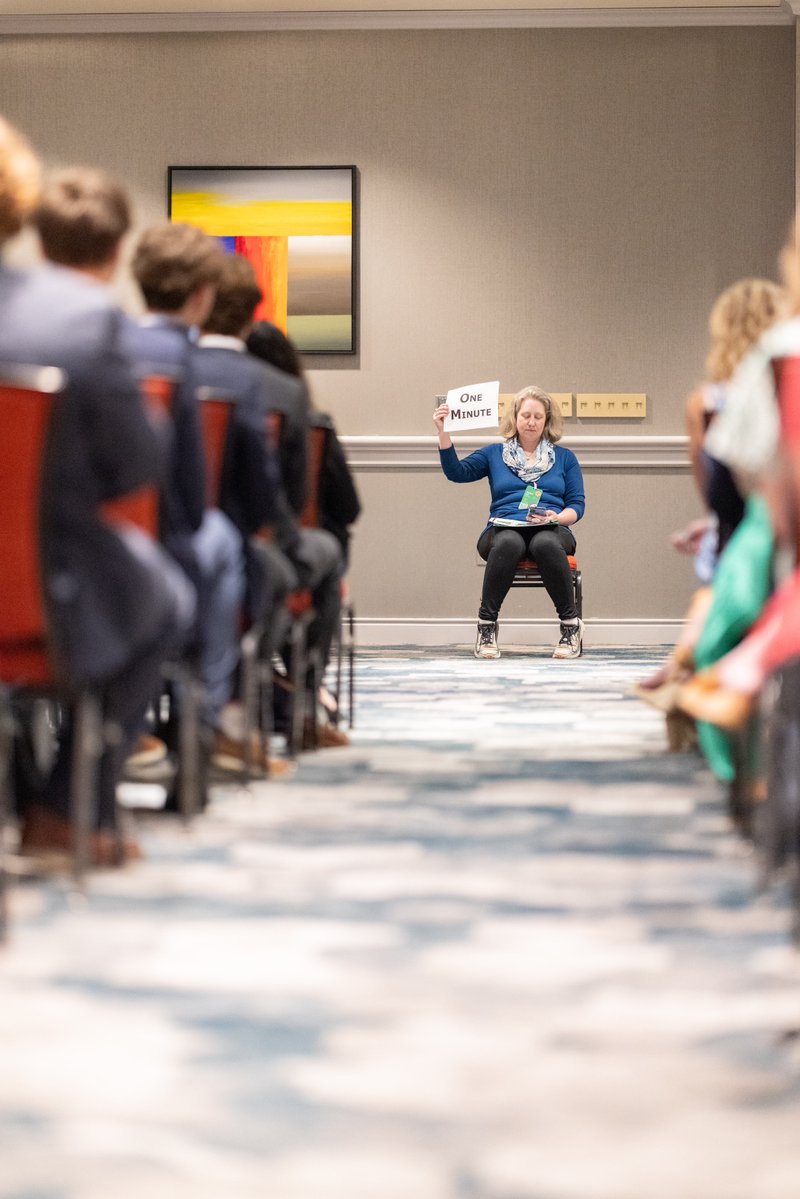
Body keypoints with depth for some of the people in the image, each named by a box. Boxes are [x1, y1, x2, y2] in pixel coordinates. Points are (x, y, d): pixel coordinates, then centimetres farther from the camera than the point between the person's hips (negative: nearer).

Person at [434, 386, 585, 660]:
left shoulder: (564, 458, 20)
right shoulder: (495, 454, 20)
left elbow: (577, 505, 12)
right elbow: (457, 472, 5)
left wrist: (555, 517, -10)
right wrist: (443, 432, -7)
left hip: (550, 531, 0)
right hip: (504, 528, 0)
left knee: (545, 544, -39)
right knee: (508, 543, -39)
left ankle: (570, 625, -29)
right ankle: (486, 625, -29)